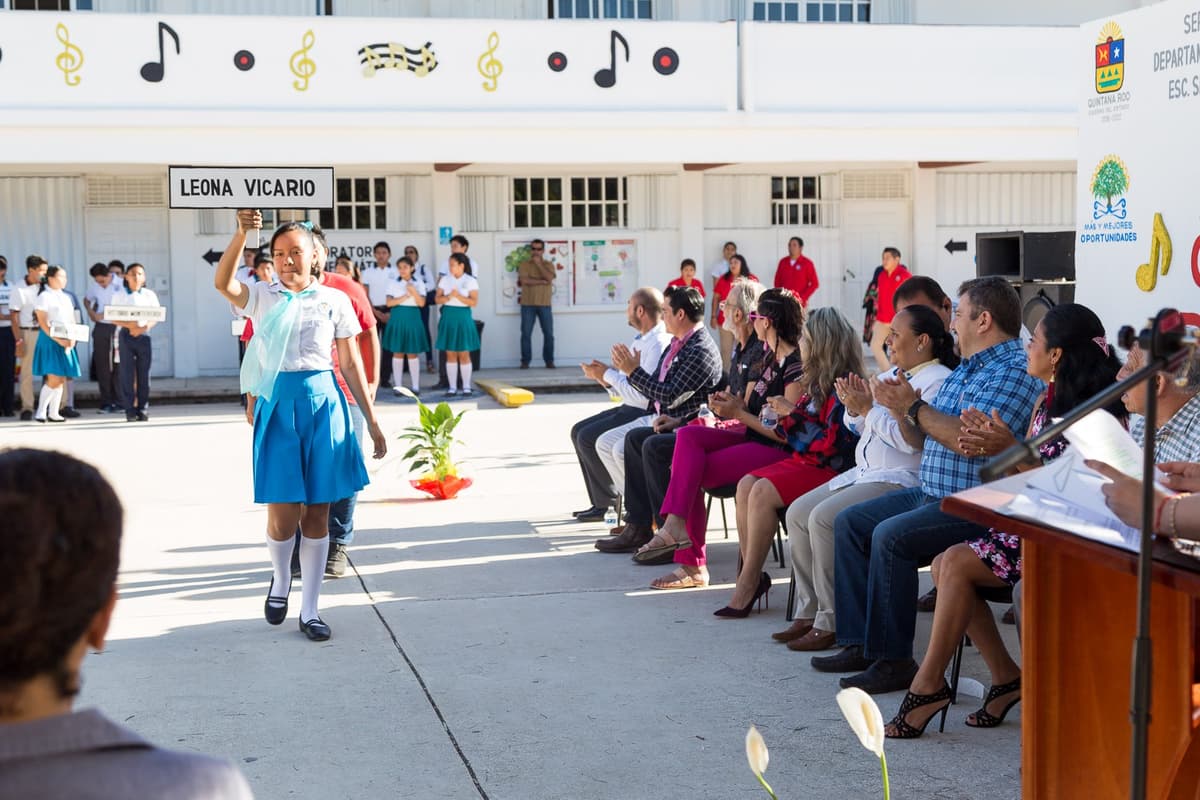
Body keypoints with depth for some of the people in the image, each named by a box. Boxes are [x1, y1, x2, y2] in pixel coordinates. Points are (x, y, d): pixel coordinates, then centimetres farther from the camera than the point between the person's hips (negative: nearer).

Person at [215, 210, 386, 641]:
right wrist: (241, 233, -30)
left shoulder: (335, 300, 7)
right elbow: (222, 283, -17)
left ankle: (309, 610, 15)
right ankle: (280, 580, 27)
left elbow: (351, 365, 9)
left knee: (317, 513, 4)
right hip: (277, 405, -1)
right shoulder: (262, 297, 5)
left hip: (323, 404, 1)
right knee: (283, 515, -5)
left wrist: (372, 421, 7)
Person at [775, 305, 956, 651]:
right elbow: (858, 428, 23)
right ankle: (808, 613, 5)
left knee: (824, 518, -25)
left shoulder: (938, 382, -11)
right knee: (798, 513, 1)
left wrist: (868, 408, -17)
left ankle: (830, 623, -16)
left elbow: (911, 439, -23)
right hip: (864, 473, 10)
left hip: (900, 480, -10)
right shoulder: (891, 375, 17)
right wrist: (854, 408, 2)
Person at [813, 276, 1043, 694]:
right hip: (931, 494, 11)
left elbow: (973, 441, -26)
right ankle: (859, 643, 4)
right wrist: (900, 408, 0)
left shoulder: (1015, 372, -14)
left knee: (891, 536, -28)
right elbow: (923, 439, 20)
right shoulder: (964, 370, 19)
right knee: (850, 522, 6)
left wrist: (914, 406, -18)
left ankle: (893, 660, -18)